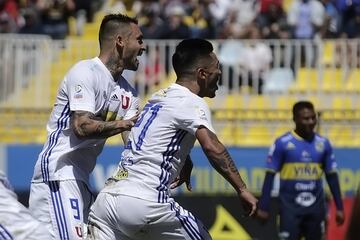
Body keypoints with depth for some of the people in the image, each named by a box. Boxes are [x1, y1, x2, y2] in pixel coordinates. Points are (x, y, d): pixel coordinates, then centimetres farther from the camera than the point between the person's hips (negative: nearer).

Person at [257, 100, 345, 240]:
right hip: (290, 207, -4)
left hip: (316, 207, 4)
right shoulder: (282, 143, -6)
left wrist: (339, 207, 8)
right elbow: (270, 176, -3)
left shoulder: (323, 144, 5)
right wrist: (263, 207, -6)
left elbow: (332, 177, 11)